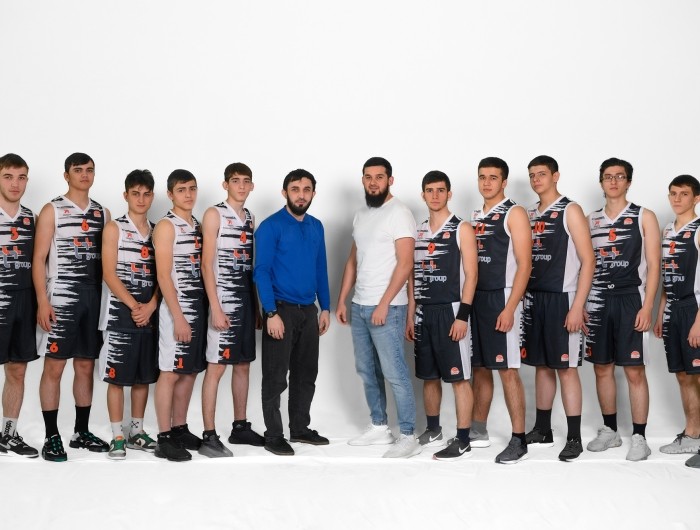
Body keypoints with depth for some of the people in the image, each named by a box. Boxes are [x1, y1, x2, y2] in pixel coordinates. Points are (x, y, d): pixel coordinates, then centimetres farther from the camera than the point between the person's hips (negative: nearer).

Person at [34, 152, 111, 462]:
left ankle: (81, 432, 19)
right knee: (54, 366, -3)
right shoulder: (52, 210, -1)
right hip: (61, 299, -4)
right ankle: (52, 437, 3)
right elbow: (39, 259, -5)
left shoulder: (102, 213, 12)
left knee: (86, 366, 9)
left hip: (95, 298, 5)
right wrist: (42, 302, -14)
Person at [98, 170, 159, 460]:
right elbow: (109, 274, -9)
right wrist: (134, 306, -14)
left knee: (143, 376, 10)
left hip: (149, 313, 4)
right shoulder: (114, 228, -1)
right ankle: (117, 436, 5)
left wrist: (151, 306, -9)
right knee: (117, 376, -2)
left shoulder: (158, 231, 11)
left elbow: (161, 274, 7)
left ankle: (137, 431, 21)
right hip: (120, 313, -4)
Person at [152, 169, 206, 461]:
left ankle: (180, 429, 21)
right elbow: (163, 276, -14)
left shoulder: (198, 225, 13)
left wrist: (208, 307, 9)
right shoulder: (166, 226, -9)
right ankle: (164, 440, 0)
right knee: (170, 372, -4)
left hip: (198, 306, 7)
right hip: (177, 309, -7)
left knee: (190, 371, 11)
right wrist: (178, 317, -19)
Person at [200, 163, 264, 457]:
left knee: (243, 365, 12)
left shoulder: (250, 218, 14)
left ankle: (240, 427, 21)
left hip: (247, 300, 7)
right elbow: (206, 264, -11)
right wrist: (215, 307, -17)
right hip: (224, 300, -7)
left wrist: (257, 305, 13)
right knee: (216, 367, -6)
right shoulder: (214, 215, -5)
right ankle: (209, 437, -4)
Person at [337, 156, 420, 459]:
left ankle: (408, 437, -2)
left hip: (386, 307, -8)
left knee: (394, 373, -7)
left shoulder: (399, 213, -10)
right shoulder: (361, 216, 15)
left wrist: (383, 304, -20)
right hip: (359, 306, 8)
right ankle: (379, 428, 25)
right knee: (367, 371, 14)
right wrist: (342, 300, 14)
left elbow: (405, 264, -17)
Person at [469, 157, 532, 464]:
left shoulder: (514, 214, -6)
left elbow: (524, 264, -12)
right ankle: (478, 431, 22)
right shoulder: (474, 217, 15)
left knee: (507, 370, -7)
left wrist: (510, 308, -18)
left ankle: (519, 441, -2)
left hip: (501, 299, -7)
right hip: (475, 299, 7)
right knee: (480, 368, 12)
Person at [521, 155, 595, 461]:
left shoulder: (570, 211, -6)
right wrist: (522, 298, 9)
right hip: (533, 298, 6)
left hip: (561, 299, -6)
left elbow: (588, 261, -10)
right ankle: (542, 430, 21)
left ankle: (574, 438, 0)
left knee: (566, 368, -5)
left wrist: (577, 307, -16)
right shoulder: (530, 214, 13)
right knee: (542, 366, 12)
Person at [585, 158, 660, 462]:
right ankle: (610, 431, 20)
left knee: (634, 370, -4)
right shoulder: (591, 220, 12)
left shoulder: (644, 217, 2)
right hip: (598, 300, 4)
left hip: (631, 299, -4)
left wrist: (647, 307, -11)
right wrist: (581, 304, 5)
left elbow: (653, 265, -3)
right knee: (602, 368, 8)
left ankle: (639, 437, 2)